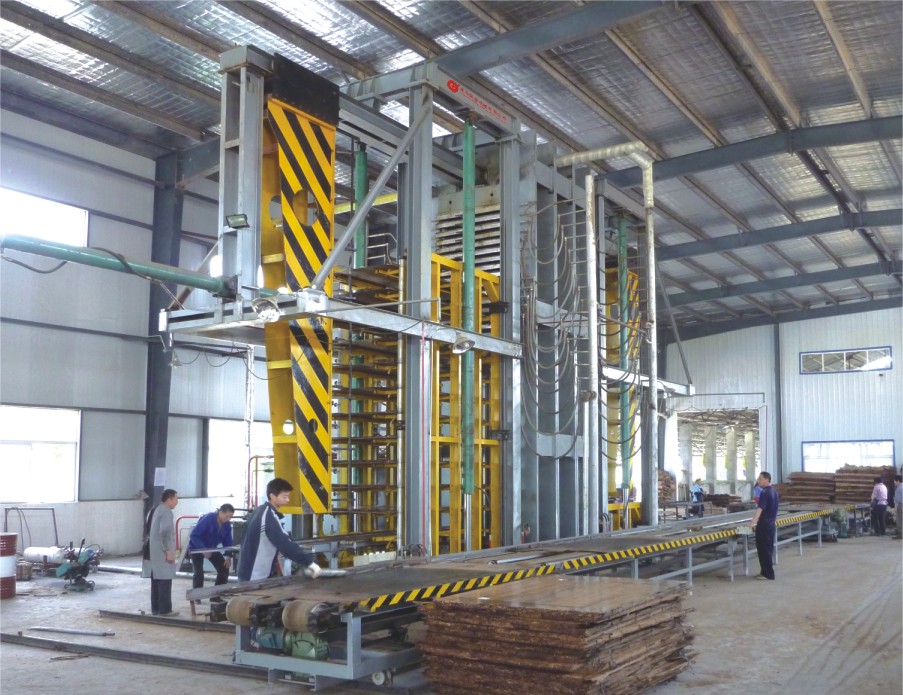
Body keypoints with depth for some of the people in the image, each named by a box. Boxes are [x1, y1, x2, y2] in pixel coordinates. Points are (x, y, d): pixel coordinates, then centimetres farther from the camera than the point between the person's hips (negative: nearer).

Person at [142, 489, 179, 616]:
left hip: (152, 552, 9)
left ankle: (155, 608, 16)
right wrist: (169, 550, -21)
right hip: (162, 554, -9)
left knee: (155, 581, 12)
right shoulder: (166, 512, -13)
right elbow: (165, 532, -24)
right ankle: (165, 610, -4)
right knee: (164, 581, -5)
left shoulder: (153, 511, 17)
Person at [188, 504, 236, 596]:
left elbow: (227, 540, -1)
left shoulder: (227, 524, -11)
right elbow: (194, 535, -31)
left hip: (211, 548, 6)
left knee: (224, 569, 1)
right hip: (197, 548, -6)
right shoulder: (207, 519, -31)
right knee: (199, 573, -18)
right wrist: (203, 549, -37)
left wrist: (228, 556, -12)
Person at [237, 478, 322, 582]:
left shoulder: (259, 511, 9)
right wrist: (309, 562, -30)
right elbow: (285, 544, -29)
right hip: (256, 577, -10)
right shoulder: (269, 517, -22)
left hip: (248, 573, 10)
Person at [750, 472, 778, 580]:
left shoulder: (765, 493, -19)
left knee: (763, 549, -3)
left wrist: (753, 522, -38)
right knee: (769, 548, 14)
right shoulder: (774, 491, 11)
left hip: (764, 524, -10)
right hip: (771, 523, 10)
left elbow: (760, 509, -30)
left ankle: (767, 573, 0)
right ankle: (767, 571, 21)